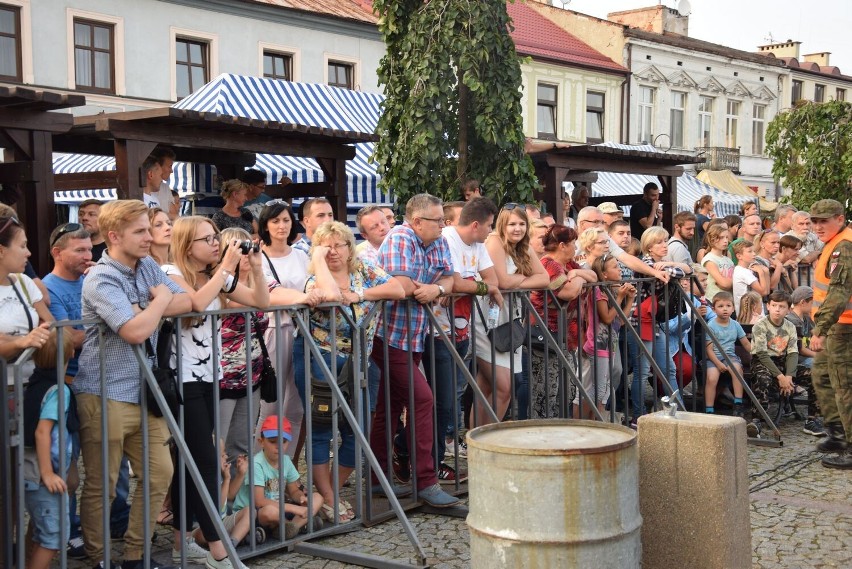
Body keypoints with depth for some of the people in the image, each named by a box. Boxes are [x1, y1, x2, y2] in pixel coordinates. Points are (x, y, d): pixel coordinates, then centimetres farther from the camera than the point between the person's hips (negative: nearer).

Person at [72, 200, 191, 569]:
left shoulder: (147, 266, 9)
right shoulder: (101, 280, -14)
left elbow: (187, 302, 2)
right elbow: (135, 331, -25)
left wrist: (146, 309, -12)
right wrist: (161, 299, -8)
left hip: (143, 392, 8)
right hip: (105, 395, -7)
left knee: (159, 474, 10)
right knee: (101, 485, 3)